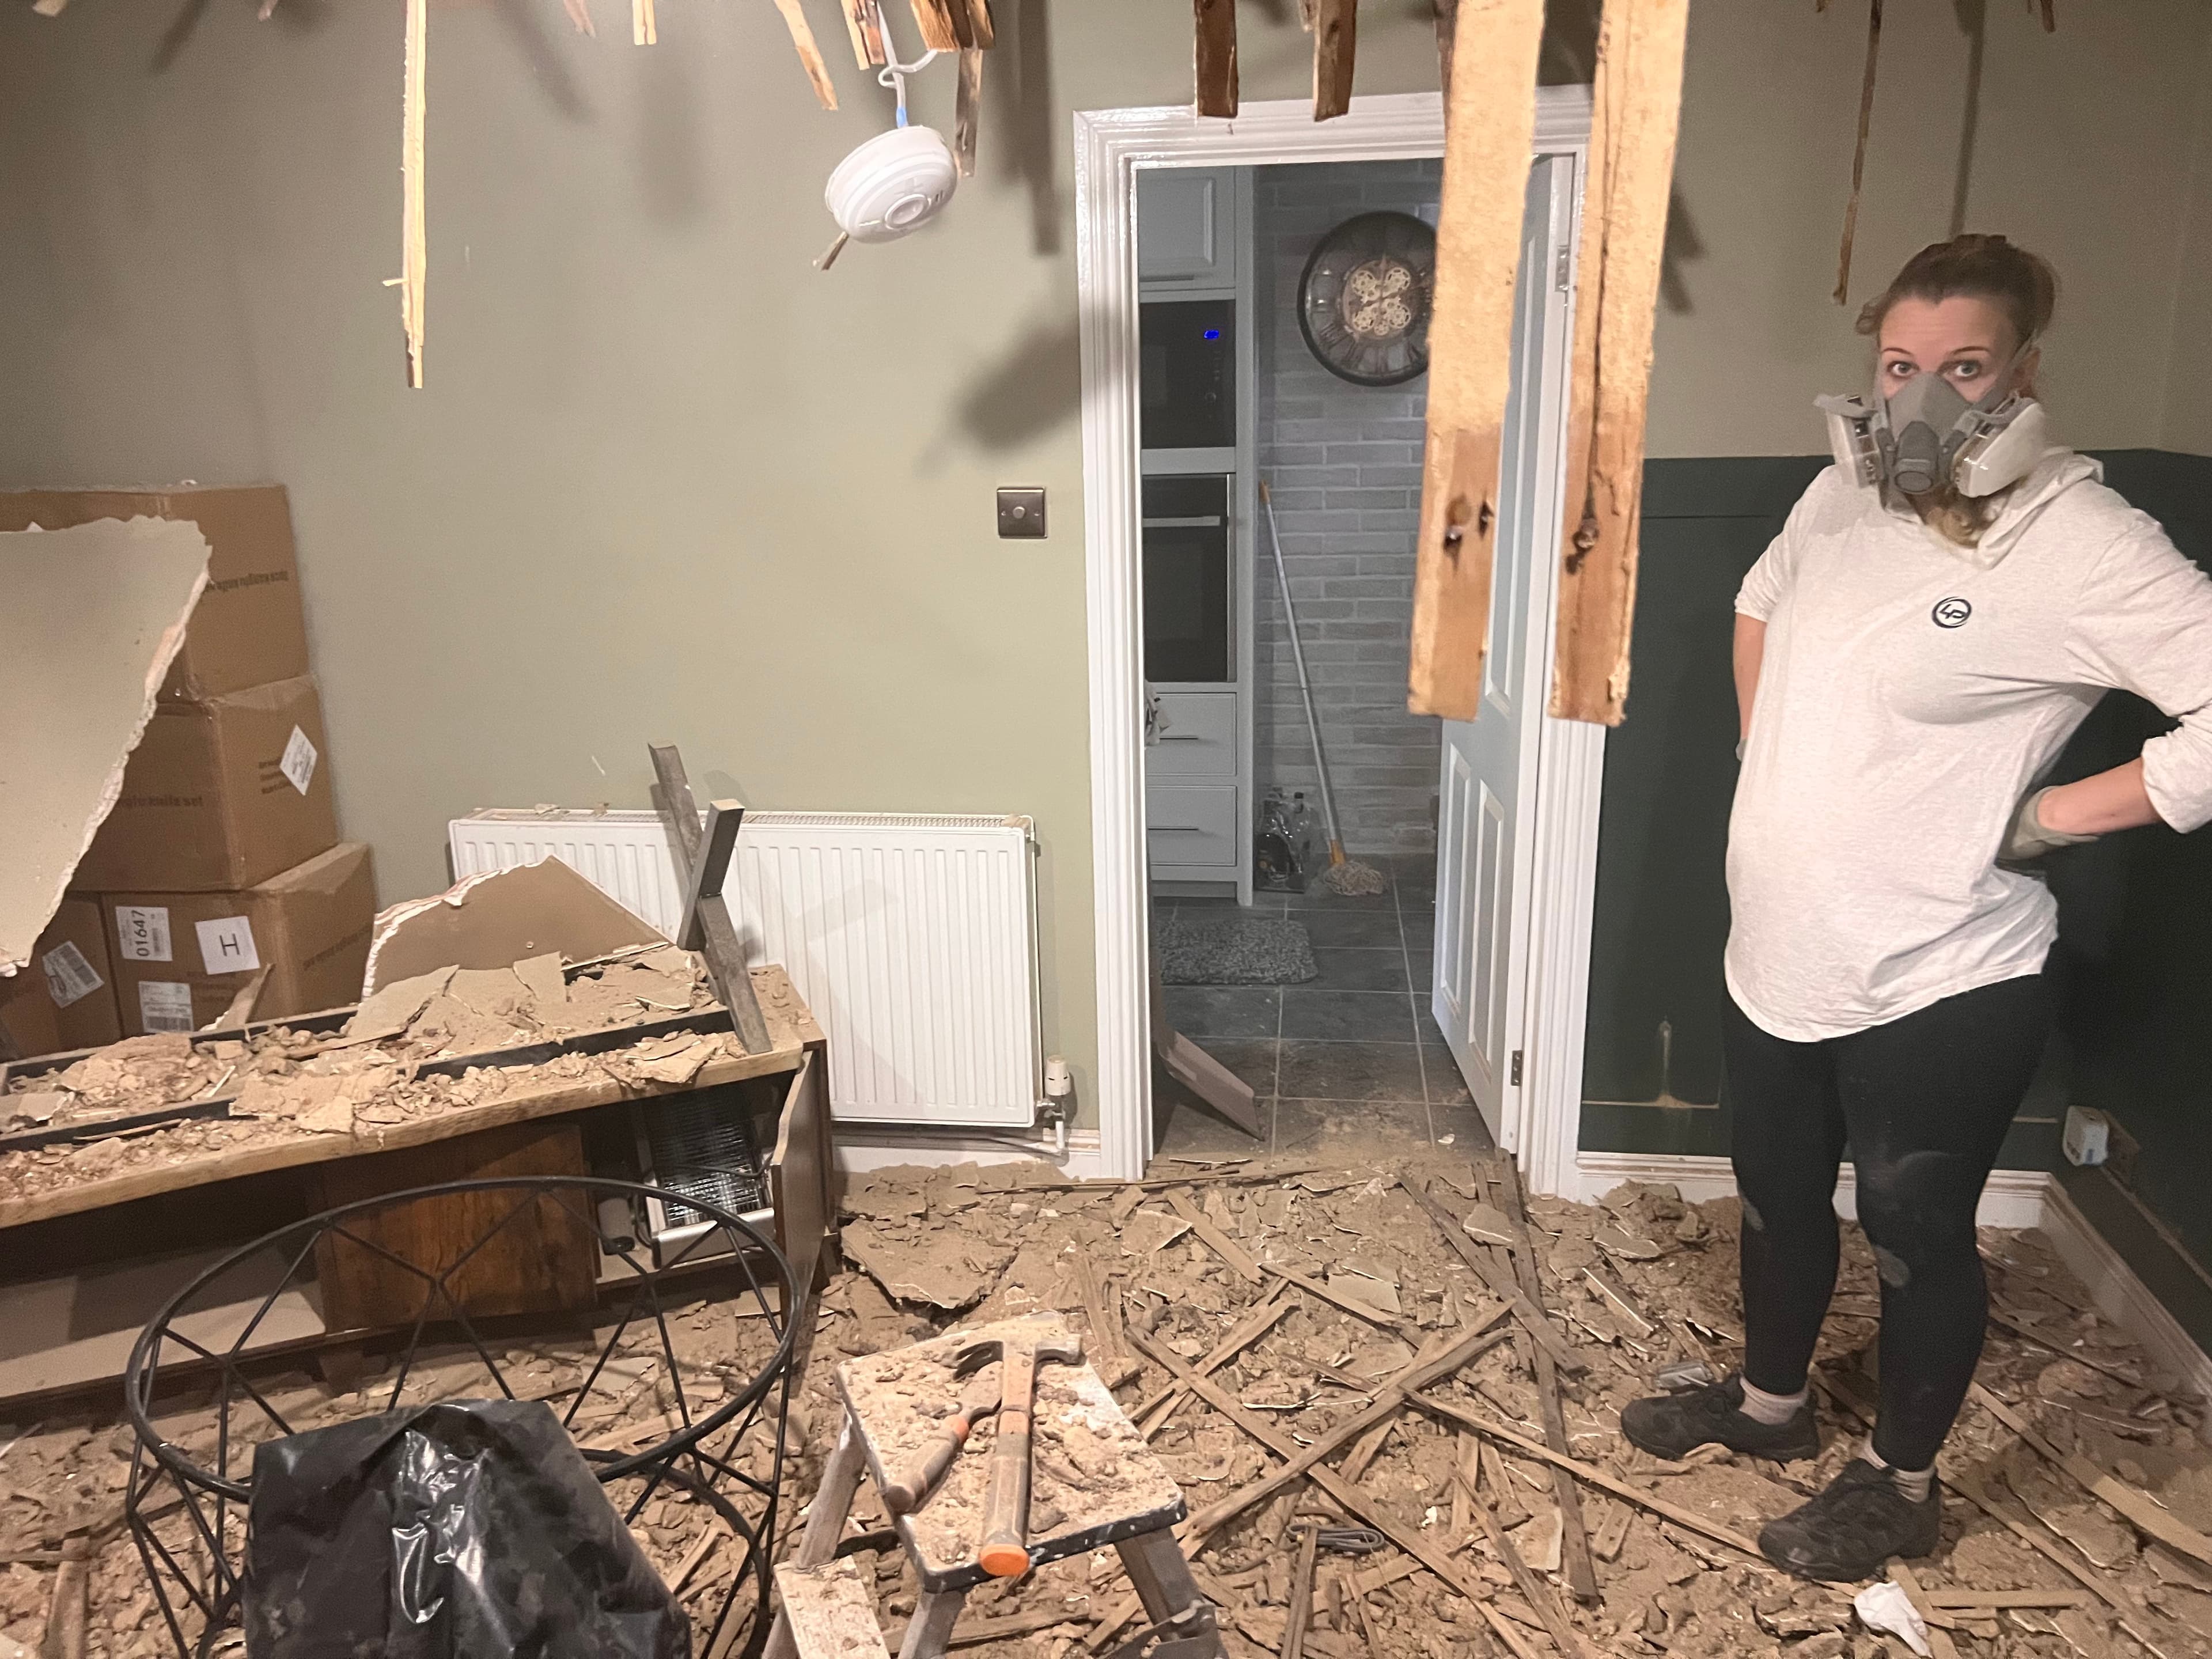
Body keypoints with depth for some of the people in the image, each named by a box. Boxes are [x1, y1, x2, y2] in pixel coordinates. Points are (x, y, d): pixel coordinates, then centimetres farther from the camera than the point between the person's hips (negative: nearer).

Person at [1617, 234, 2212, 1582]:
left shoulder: (2083, 543, -19)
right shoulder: (1845, 491, 3)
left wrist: (2047, 816, -20)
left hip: (1937, 986, -7)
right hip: (1783, 954, 7)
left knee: (1918, 1236, 13)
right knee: (1778, 1195, 23)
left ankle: (1902, 1486, 37)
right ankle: (1772, 1400, 48)